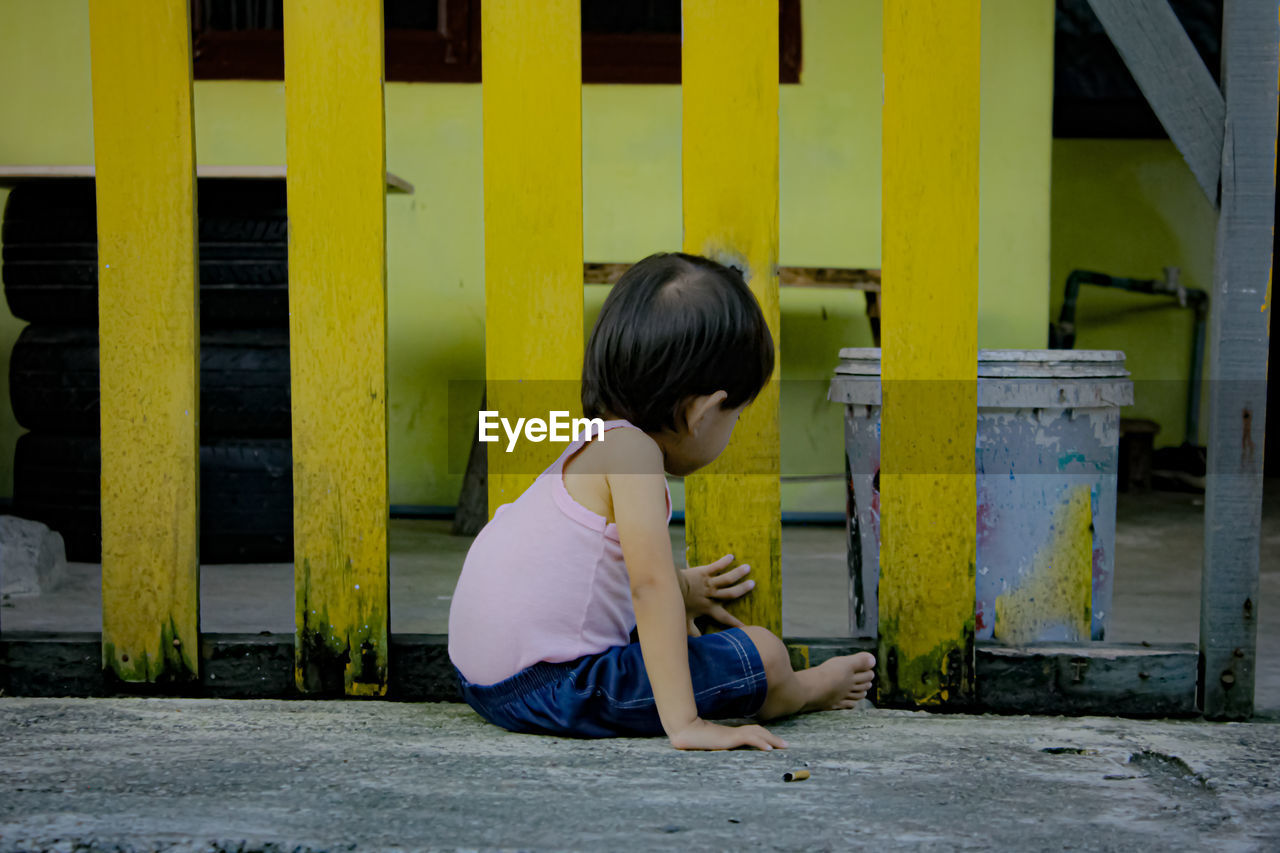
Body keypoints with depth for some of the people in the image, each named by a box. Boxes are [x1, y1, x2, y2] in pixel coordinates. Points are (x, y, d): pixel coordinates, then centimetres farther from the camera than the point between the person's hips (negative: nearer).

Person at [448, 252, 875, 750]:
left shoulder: (592, 445, 15)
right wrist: (684, 723, -27)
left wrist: (680, 587, 53)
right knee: (764, 655, -2)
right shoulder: (630, 449, -16)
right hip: (546, 690, -10)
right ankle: (807, 691, 25)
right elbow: (650, 582, -25)